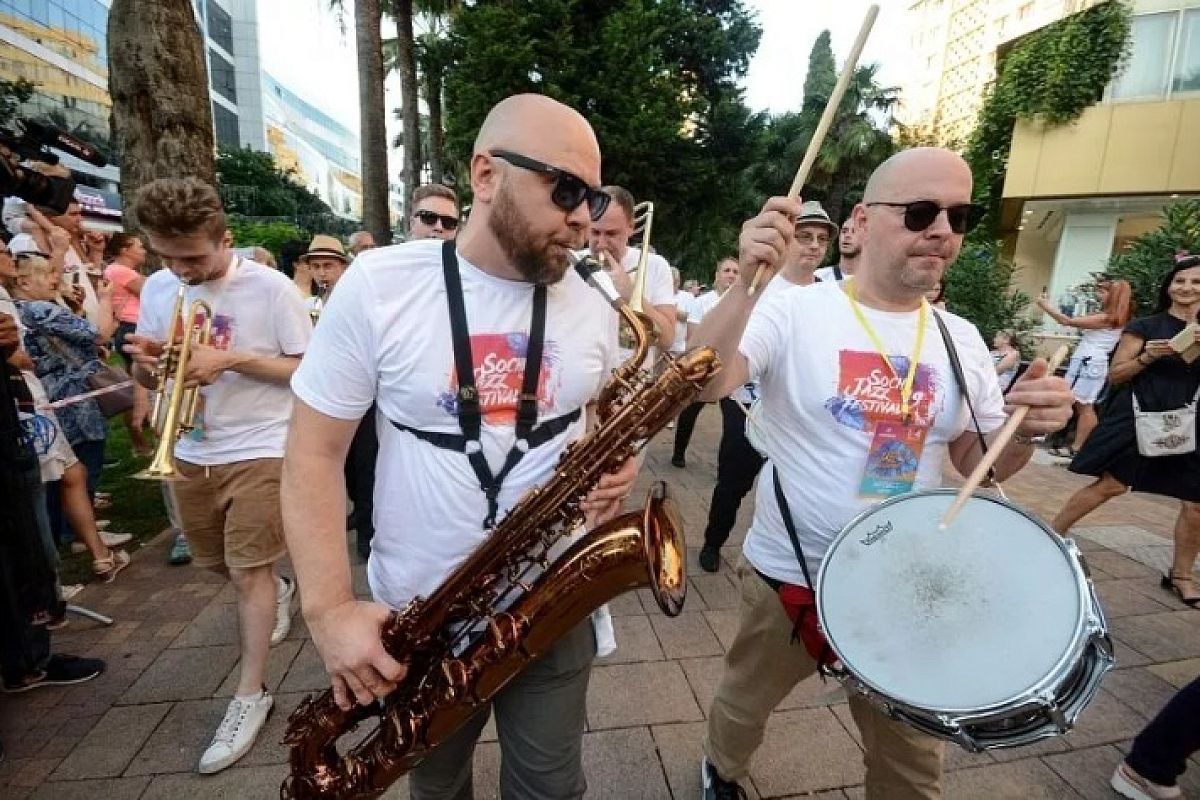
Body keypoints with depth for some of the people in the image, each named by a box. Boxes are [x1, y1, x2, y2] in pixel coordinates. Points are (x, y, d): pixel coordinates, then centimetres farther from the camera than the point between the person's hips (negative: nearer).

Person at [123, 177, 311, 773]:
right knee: (219, 563, 20)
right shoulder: (158, 288, 4)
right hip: (191, 454, 6)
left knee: (248, 571, -1)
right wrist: (145, 358, -12)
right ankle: (276, 590, 52)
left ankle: (251, 694, 14)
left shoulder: (270, 288, -13)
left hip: (258, 451, -6)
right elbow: (147, 378, 11)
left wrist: (230, 359, -22)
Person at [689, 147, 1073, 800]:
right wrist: (746, 283, -42)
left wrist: (1028, 428, -15)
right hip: (789, 573, -3)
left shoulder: (961, 340, 0)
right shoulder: (793, 311, -14)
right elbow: (699, 385, -28)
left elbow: (980, 463, 6)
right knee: (744, 702, 23)